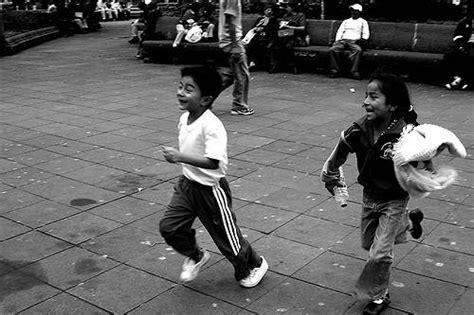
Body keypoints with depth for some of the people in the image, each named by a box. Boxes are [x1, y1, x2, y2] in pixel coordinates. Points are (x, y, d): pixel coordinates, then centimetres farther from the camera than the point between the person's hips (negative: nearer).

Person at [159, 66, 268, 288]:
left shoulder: (211, 126, -27)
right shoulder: (184, 119, -1)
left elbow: (212, 162, -38)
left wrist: (180, 157, -43)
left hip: (211, 190, -7)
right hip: (187, 184, 7)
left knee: (226, 236, 9)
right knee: (169, 226, 3)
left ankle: (254, 265, 38)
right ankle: (195, 256, 32)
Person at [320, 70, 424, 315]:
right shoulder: (360, 130, -17)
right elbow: (340, 152, 1)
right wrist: (330, 177, 11)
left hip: (394, 200, -5)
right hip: (369, 195, 6)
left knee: (380, 253, -4)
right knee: (368, 243, 23)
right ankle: (409, 221, 47)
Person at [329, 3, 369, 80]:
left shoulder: (363, 22, 19)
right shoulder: (346, 21, 28)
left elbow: (366, 34, 9)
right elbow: (339, 32, 18)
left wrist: (363, 39, -14)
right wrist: (337, 41, -1)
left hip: (355, 42, -3)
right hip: (343, 41, 3)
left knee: (358, 50, -39)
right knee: (332, 49, -29)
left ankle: (354, 71, -38)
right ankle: (335, 70, -23)